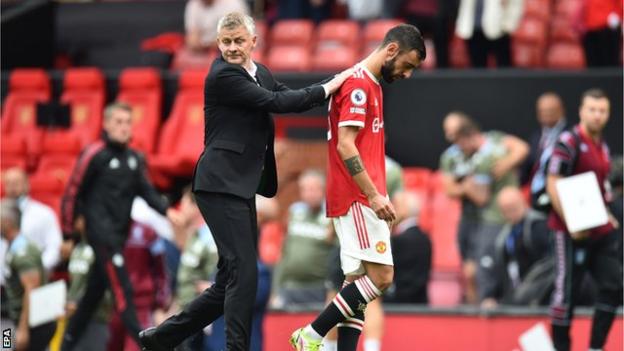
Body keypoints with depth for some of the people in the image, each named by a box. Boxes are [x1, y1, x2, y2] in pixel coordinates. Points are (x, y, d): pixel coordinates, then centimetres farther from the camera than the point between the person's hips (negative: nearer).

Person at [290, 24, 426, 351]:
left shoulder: (370, 85, 18)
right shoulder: (358, 84, -12)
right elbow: (345, 146, -20)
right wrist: (374, 195, -21)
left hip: (363, 199, 10)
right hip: (356, 198, -10)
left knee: (359, 282, 5)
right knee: (380, 276, -13)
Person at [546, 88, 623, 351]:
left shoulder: (602, 146, 13)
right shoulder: (569, 142, -12)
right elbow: (553, 185, -16)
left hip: (601, 231, 8)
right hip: (573, 231, -8)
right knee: (567, 291, -3)